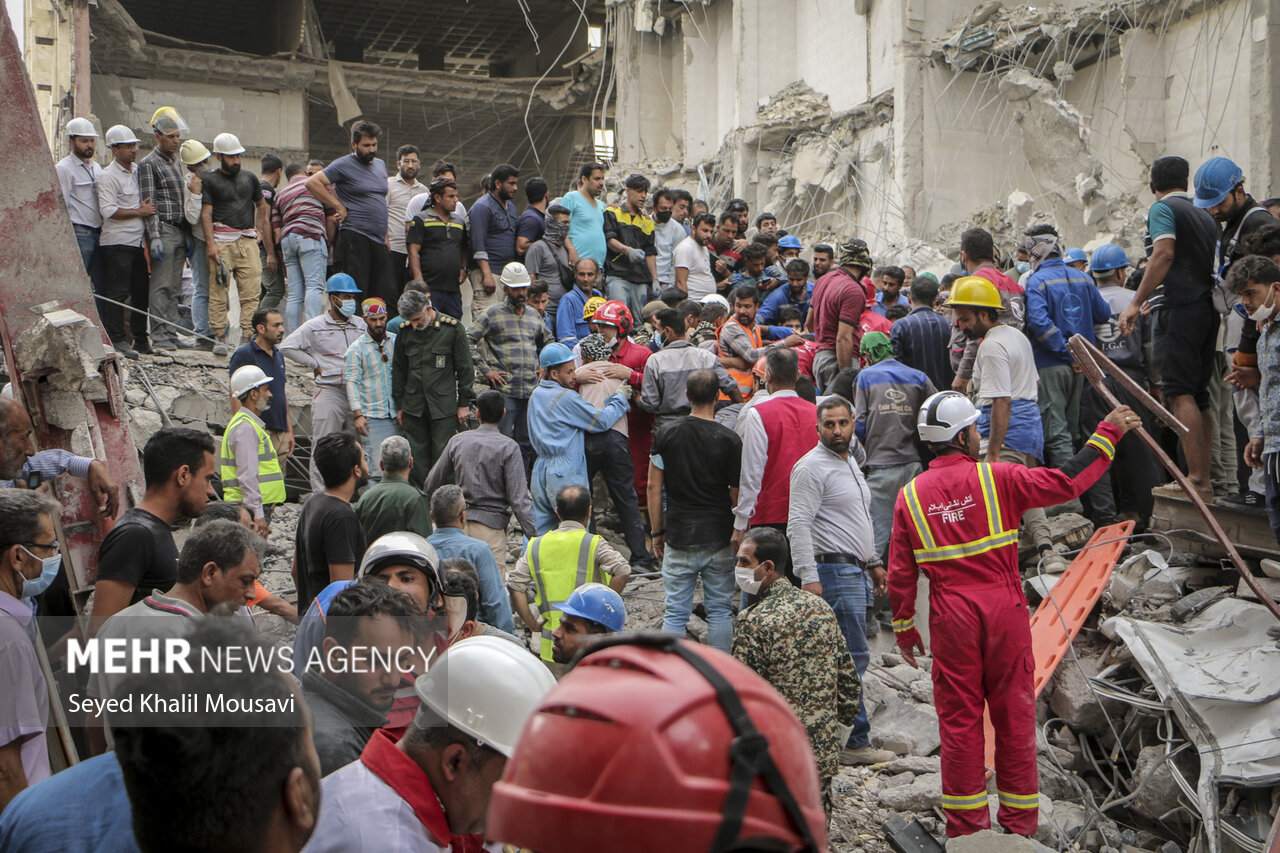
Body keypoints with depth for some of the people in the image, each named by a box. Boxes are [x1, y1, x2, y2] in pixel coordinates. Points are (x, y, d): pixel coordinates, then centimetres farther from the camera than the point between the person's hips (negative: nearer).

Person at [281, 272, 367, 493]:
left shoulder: (360, 325, 12)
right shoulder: (315, 326, 1)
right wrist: (314, 364, -2)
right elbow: (287, 346, 0)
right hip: (328, 392, -4)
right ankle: (320, 495, 2)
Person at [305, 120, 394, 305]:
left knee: (387, 294, 3)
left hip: (379, 241, 7)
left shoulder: (380, 165, 19)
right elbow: (312, 182, -8)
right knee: (357, 292, -8)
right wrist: (339, 207, -9)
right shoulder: (343, 165, -3)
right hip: (354, 237, -7)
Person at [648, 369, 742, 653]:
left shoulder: (666, 432, -2)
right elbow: (737, 494, -4)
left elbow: (654, 486, 0)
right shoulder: (730, 440, -8)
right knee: (720, 610, 9)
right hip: (719, 539, -1)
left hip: (679, 537, 1)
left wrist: (657, 532, 8)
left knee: (675, 612, 6)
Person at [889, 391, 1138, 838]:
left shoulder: (910, 495, 1)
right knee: (1013, 715, 10)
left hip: (950, 618, 1)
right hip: (1004, 610, -1)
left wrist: (904, 628, 13)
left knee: (959, 719, 8)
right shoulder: (996, 478, -6)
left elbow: (900, 574, 3)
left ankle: (965, 824, 14)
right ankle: (1019, 821, 18)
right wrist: (1108, 433, 4)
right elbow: (1068, 481, -7)